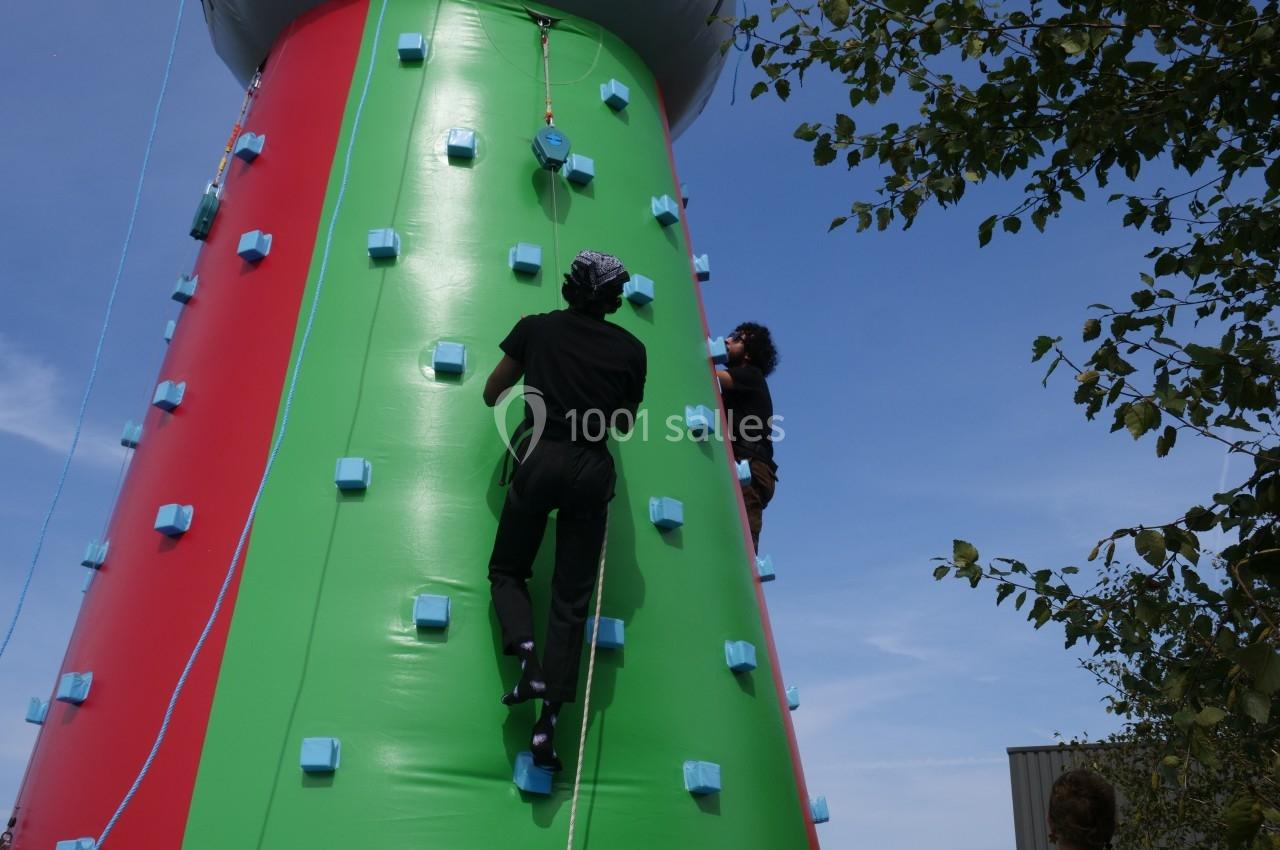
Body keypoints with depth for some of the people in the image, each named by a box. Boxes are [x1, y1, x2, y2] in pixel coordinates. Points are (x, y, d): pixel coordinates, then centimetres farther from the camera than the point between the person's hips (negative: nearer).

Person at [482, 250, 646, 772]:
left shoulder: (536, 328, 6)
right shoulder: (631, 349, 7)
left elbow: (492, 395, 14)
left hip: (540, 458, -1)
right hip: (593, 470, 1)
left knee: (507, 571, 17)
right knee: (572, 595, 6)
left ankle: (528, 659, -10)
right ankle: (549, 717, -1)